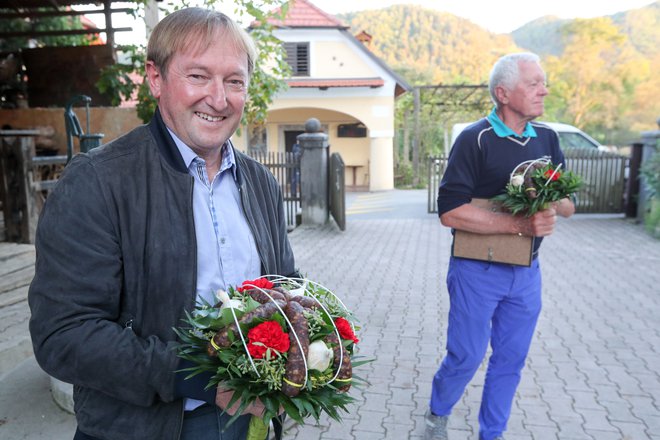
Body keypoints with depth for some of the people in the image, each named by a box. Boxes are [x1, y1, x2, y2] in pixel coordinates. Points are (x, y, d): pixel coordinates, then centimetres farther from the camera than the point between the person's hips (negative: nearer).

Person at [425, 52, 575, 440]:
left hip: (526, 273, 6)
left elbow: (568, 204, 10)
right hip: (478, 271, -5)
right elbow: (451, 212, -19)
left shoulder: (546, 138, 6)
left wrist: (552, 205, -14)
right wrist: (519, 224, -25)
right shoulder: (475, 139, -12)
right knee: (466, 357, 4)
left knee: (511, 360, 13)